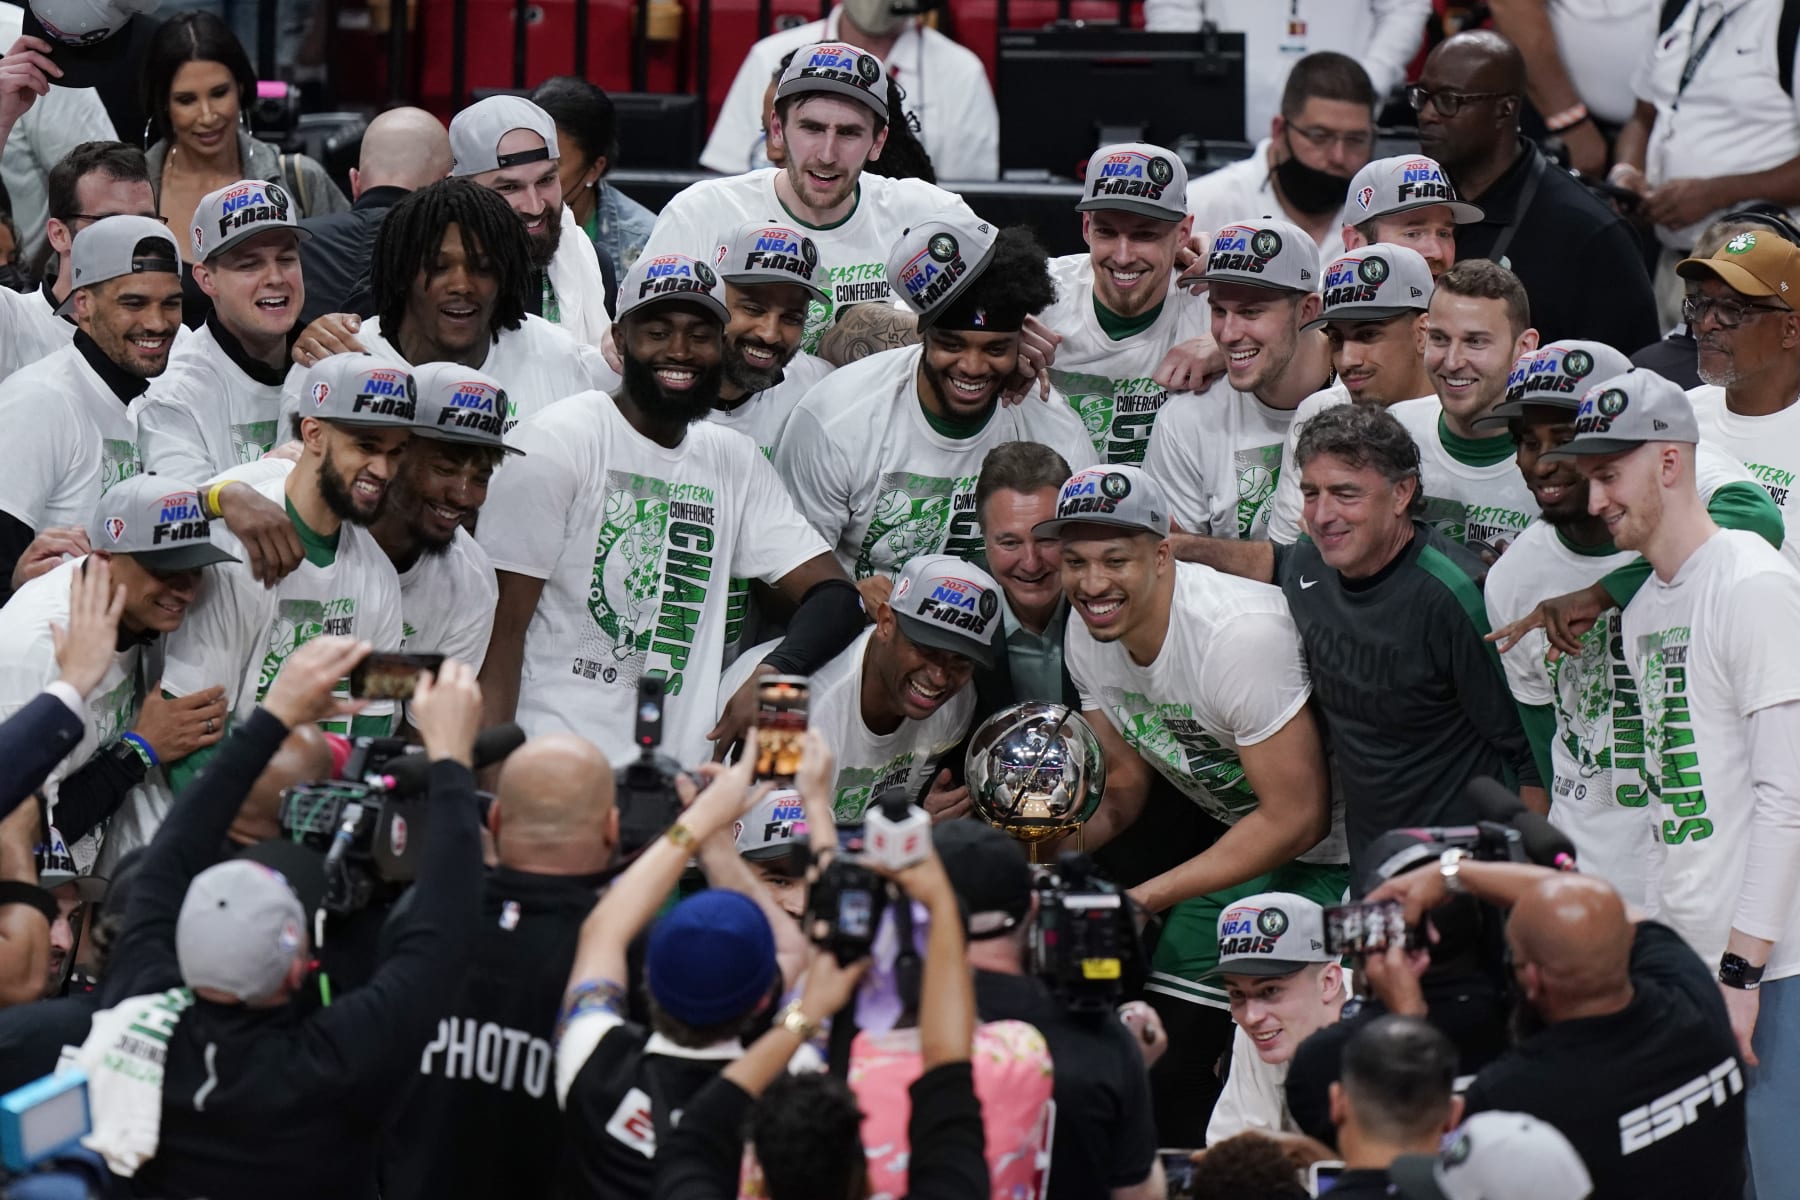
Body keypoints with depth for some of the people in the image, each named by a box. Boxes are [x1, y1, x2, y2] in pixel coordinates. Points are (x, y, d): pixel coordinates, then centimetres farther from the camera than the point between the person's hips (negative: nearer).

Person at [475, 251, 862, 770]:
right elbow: (501, 627, -4)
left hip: (681, 781, 5)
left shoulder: (735, 460, 17)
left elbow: (834, 596, 14)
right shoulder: (558, 442, 0)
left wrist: (776, 673, -8)